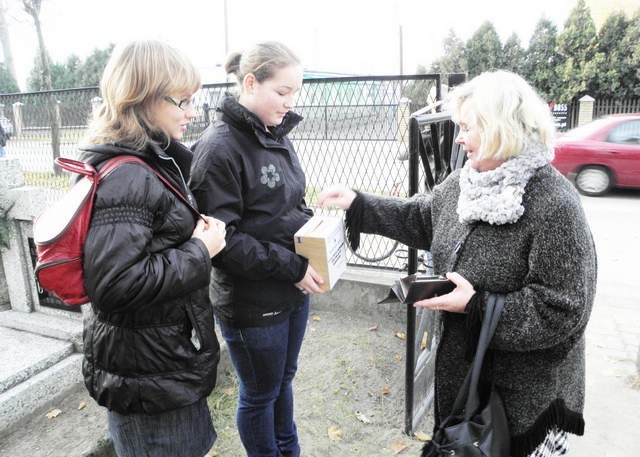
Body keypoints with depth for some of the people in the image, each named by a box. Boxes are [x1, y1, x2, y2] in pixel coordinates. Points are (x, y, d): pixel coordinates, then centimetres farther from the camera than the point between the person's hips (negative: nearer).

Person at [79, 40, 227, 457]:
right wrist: (200, 250, -21)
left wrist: (198, 230, 2)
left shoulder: (155, 162, 7)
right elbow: (115, 285, -30)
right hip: (149, 376, -9)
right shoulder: (124, 177, -24)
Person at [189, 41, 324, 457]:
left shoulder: (277, 135, 4)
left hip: (294, 289, 8)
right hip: (251, 302, -7)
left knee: (284, 380, 26)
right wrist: (292, 267, -21)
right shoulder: (219, 147, -20)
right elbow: (223, 239, -22)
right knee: (260, 395, 15)